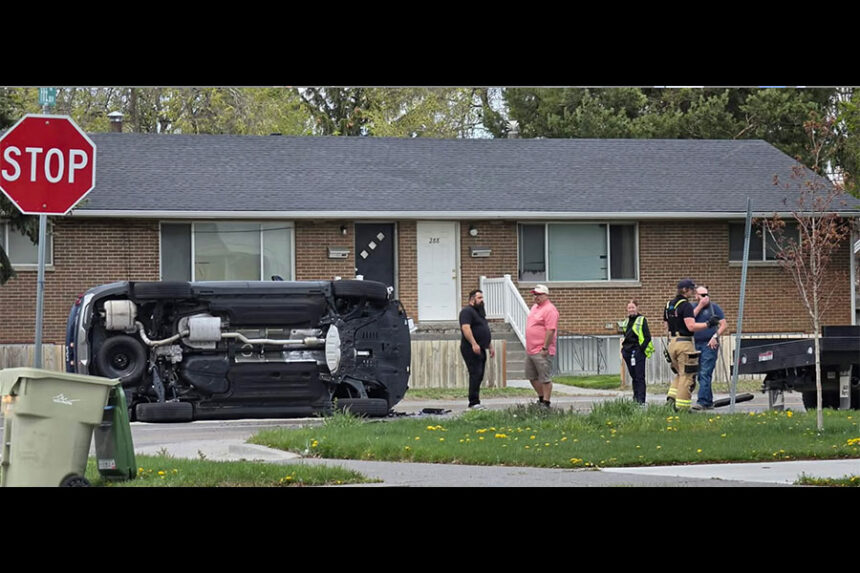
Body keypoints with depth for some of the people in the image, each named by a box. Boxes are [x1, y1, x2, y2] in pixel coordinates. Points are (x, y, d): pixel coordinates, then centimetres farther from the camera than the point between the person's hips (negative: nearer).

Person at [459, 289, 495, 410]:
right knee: (475, 374, -13)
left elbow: (486, 331, 30)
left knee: (479, 376, 7)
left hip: (480, 350, 10)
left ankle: (474, 402, 9)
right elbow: (465, 328, -21)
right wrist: (474, 344, -29)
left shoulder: (480, 312, 23)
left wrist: (490, 346, 26)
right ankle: (474, 402, -14)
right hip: (471, 349, -10)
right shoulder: (467, 311, -9)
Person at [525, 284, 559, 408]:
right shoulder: (534, 307, 16)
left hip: (542, 351, -10)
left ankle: (546, 403, 0)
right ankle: (541, 398, 28)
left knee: (544, 378, -5)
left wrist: (545, 348, -23)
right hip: (530, 350, 10)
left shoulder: (549, 309, -14)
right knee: (531, 376, 16)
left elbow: (551, 330, -21)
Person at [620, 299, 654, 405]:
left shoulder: (641, 320, -4)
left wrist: (641, 348, -14)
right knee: (633, 376, 11)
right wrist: (624, 348, 15)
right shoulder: (626, 321, 15)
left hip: (638, 351, -7)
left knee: (639, 376, -7)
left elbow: (647, 337, -7)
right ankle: (635, 397, 17)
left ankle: (641, 399, -9)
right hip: (628, 351, 7)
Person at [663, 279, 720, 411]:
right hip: (684, 343, -8)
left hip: (672, 342, 8)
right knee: (687, 376, -1)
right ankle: (682, 407, -1)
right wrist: (708, 324, -18)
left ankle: (672, 398, 5)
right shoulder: (686, 305, -13)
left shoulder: (669, 305, 13)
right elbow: (691, 326, -22)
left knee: (680, 374, 20)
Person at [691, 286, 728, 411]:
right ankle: (709, 402, 16)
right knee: (700, 375, 8)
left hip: (709, 344, -5)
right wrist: (700, 306, -9)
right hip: (697, 344, 6)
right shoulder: (693, 307, 13)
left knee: (705, 373, -14)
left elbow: (724, 325, -3)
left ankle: (702, 401, -20)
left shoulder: (714, 307, 2)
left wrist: (715, 336, -16)